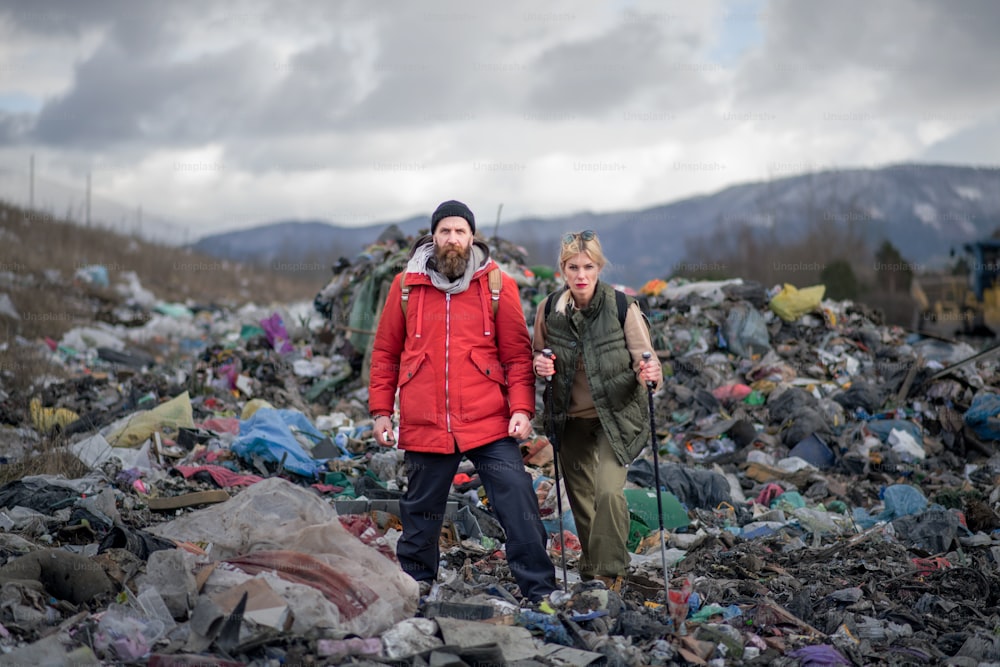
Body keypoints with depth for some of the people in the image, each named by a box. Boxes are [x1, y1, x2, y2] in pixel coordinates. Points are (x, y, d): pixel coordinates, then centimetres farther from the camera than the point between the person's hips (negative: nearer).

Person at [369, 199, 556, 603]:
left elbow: (517, 353, 2)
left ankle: (539, 589, 4)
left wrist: (522, 408, -8)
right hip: (424, 426, 1)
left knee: (518, 504, -6)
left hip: (488, 422, -1)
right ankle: (414, 581, 33)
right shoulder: (406, 285, 5)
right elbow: (385, 353, 11)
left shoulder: (498, 285, 2)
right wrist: (381, 410, 7)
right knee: (420, 509, 14)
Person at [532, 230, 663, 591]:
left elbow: (643, 358, -10)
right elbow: (537, 355, 11)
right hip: (571, 418, 4)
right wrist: (539, 364, -12)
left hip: (615, 415, -3)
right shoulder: (549, 308, -5)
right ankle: (590, 561, 33)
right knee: (579, 494, 12)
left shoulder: (623, 307, -14)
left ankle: (609, 571, -3)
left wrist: (649, 373, -32)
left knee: (608, 490, -19)